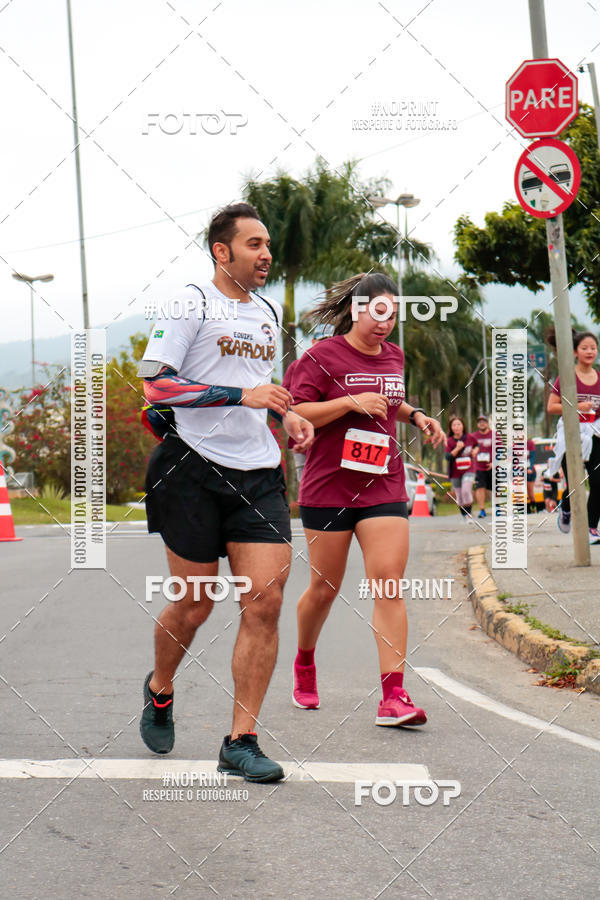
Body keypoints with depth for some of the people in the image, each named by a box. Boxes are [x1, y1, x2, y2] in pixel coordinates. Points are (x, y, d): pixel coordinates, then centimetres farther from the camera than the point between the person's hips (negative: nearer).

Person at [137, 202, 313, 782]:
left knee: (264, 602, -7)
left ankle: (240, 741, 0)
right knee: (194, 604, 3)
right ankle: (159, 691, 34)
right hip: (194, 468, -5)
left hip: (258, 473, 6)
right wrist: (242, 395, -19)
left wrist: (286, 415, 14)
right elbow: (155, 384, -14)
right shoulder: (193, 303, -5)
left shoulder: (270, 311, 17)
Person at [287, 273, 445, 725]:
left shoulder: (393, 356, 13)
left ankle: (394, 696, -13)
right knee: (325, 588, 8)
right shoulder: (322, 356, -6)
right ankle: (304, 665, 36)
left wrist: (416, 415, 13)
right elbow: (295, 414, -12)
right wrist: (351, 402, -20)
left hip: (383, 487, 4)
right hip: (328, 488, -4)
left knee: (389, 584, -10)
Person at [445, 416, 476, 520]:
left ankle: (469, 514, -13)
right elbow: (448, 457, -14)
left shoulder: (470, 438, 0)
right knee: (460, 496, 8)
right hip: (455, 472, 1)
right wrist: (457, 448, -25)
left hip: (468, 469, -1)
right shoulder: (449, 441, -4)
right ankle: (464, 517, 23)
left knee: (466, 490, -23)